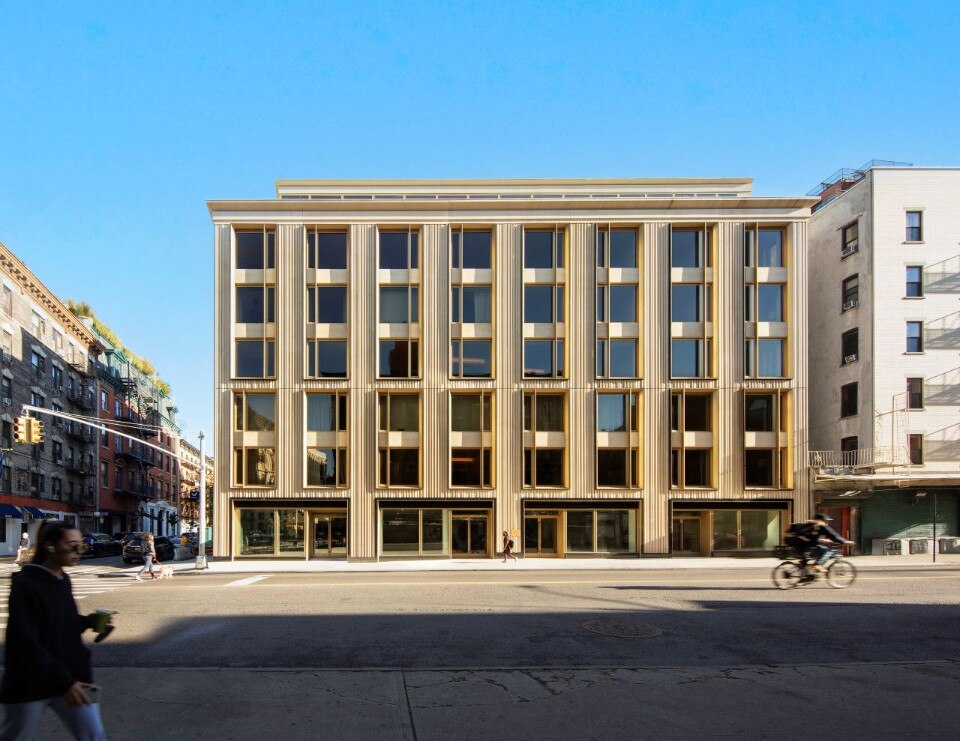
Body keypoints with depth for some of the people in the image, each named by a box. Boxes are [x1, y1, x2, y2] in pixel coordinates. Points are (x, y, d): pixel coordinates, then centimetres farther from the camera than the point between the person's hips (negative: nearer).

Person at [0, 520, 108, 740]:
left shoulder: (63, 580, 6)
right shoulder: (25, 585, -17)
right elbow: (27, 643, -21)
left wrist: (89, 622, -3)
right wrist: (63, 682, -26)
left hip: (71, 677, 6)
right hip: (31, 684, -6)